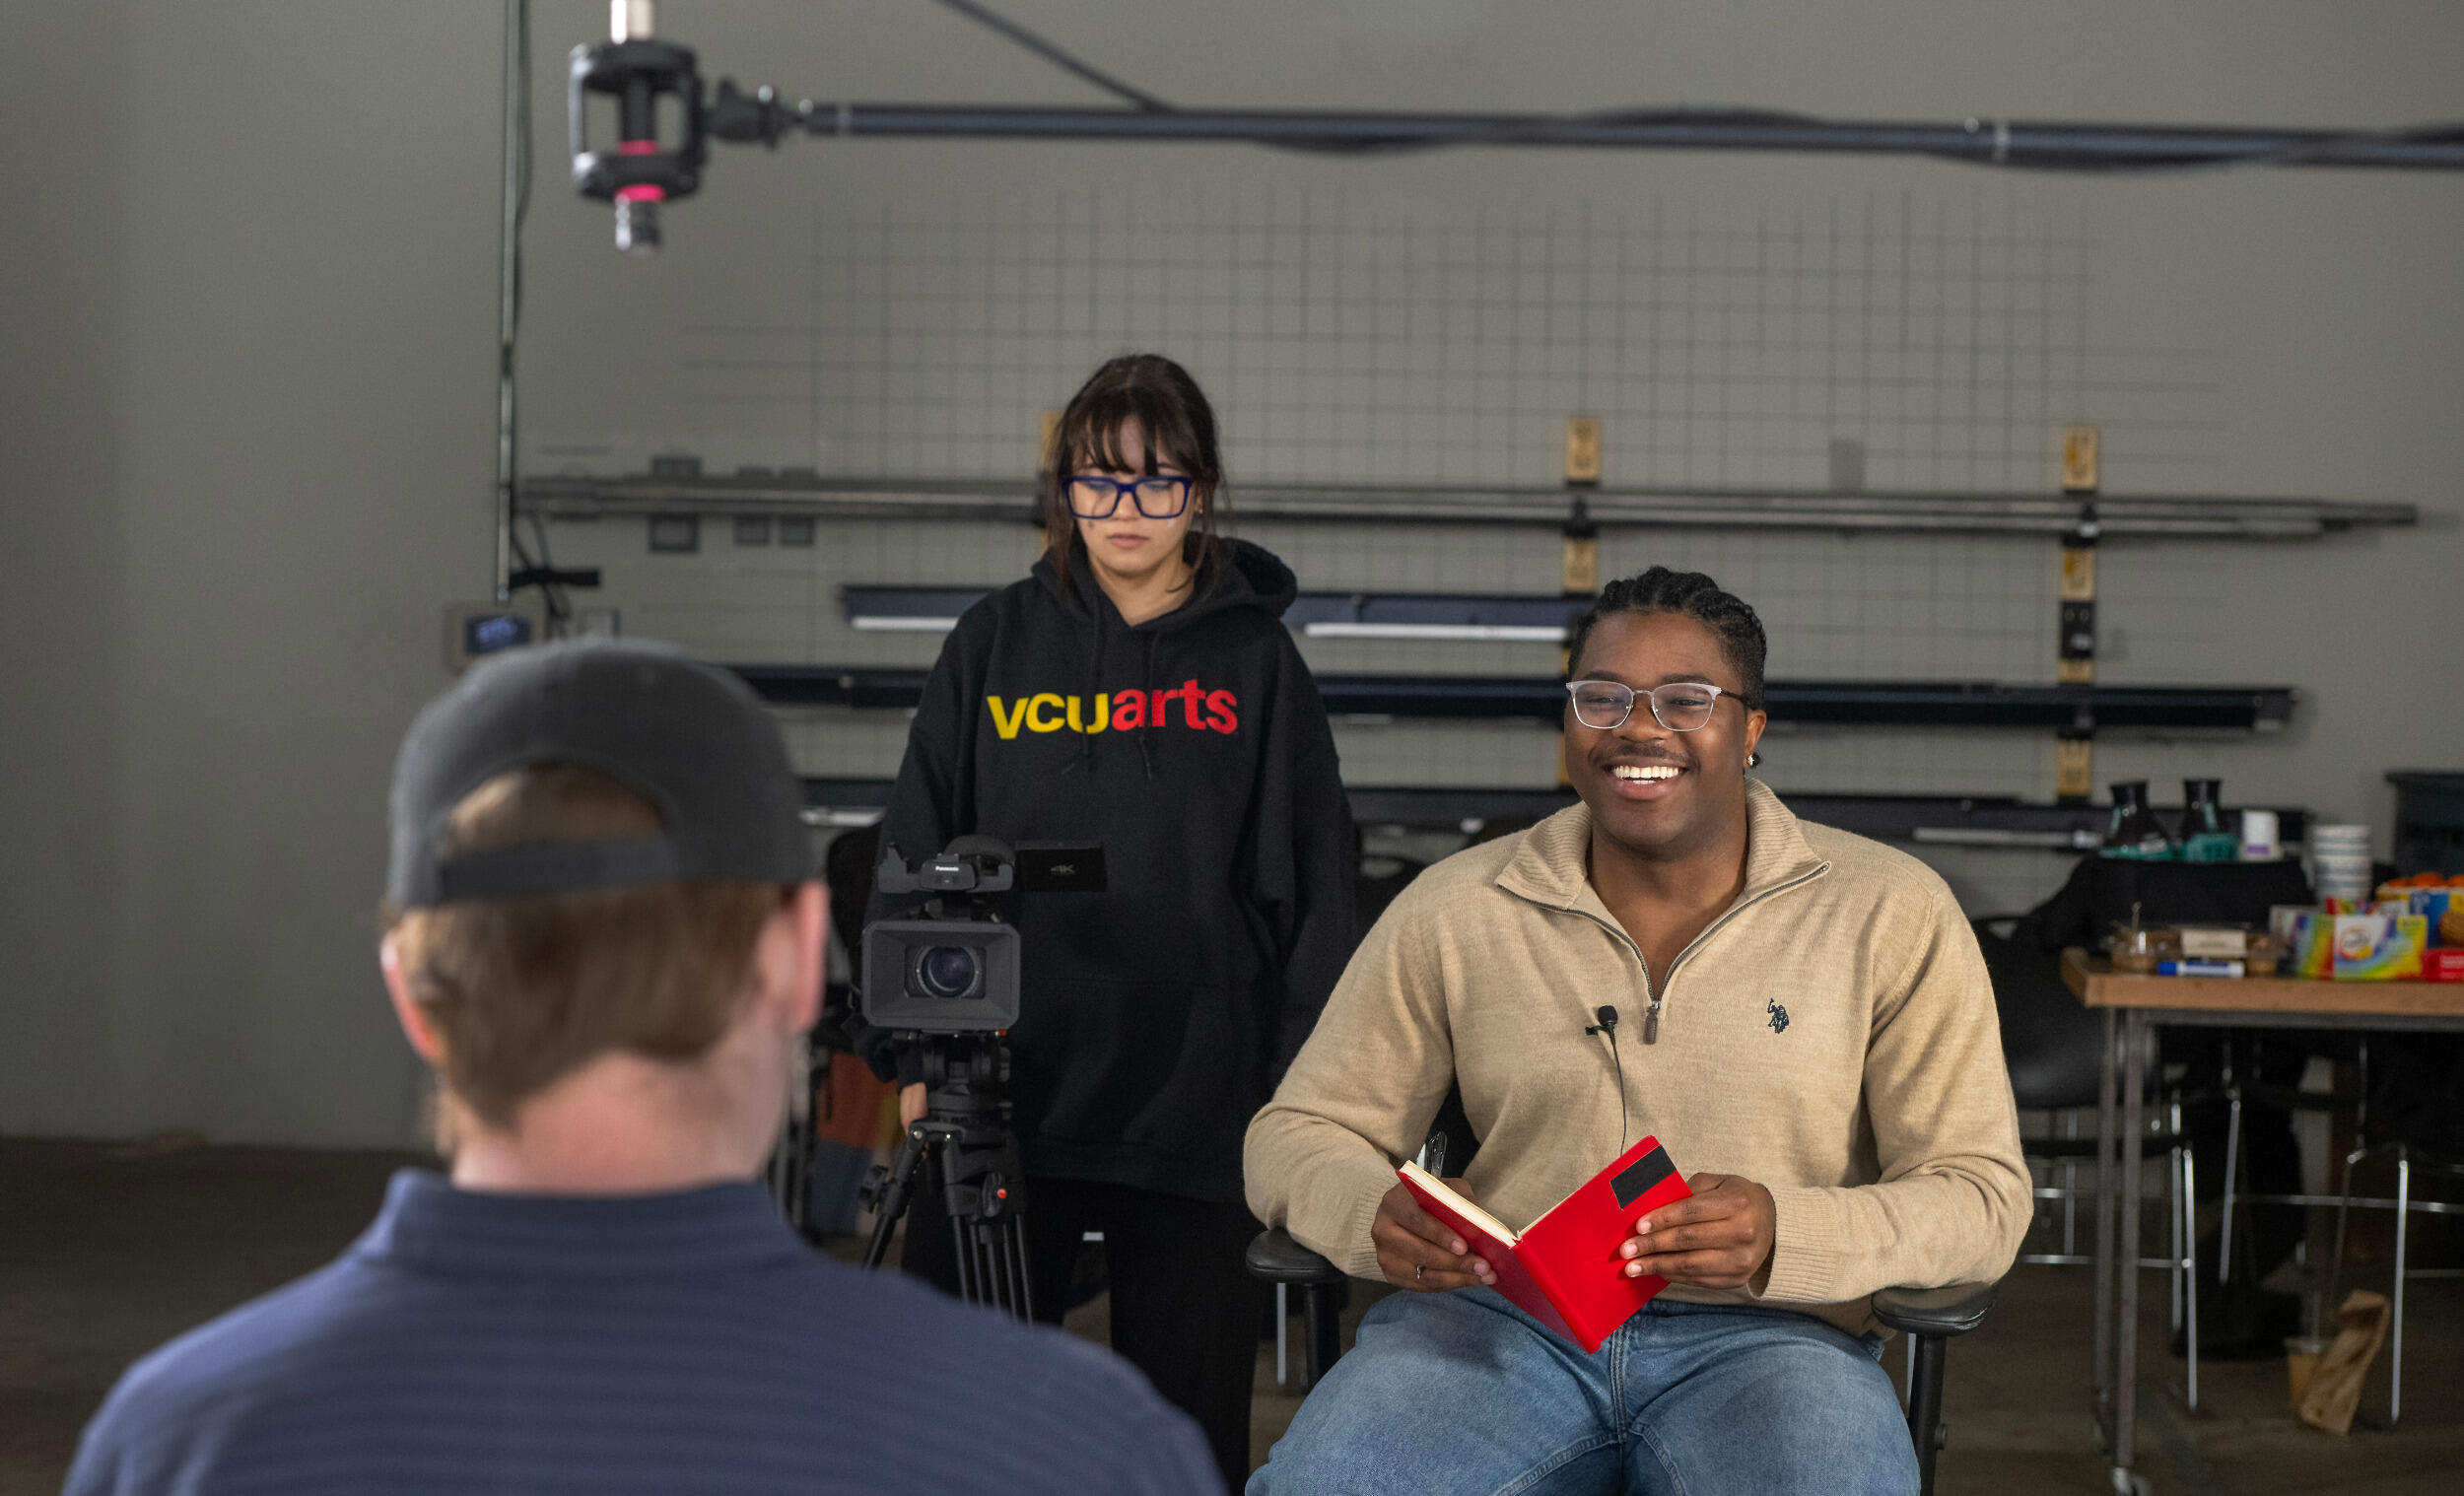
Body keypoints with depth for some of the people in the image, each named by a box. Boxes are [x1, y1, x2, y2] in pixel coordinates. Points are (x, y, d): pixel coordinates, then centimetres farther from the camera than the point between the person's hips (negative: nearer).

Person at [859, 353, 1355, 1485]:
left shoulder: (1255, 659, 4)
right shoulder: (995, 645, 8)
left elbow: (1314, 888, 4)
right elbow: (915, 860, 9)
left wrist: (1294, 1089, -2)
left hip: (1195, 1106, -1)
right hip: (1000, 1095, 1)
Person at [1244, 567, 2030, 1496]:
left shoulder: (1893, 914, 5)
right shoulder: (1454, 910, 9)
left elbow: (1981, 1196, 2)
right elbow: (1296, 1136, 12)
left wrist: (1783, 1234, -19)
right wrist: (1375, 1214, -13)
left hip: (1764, 1336, -1)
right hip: (1499, 1311, 1)